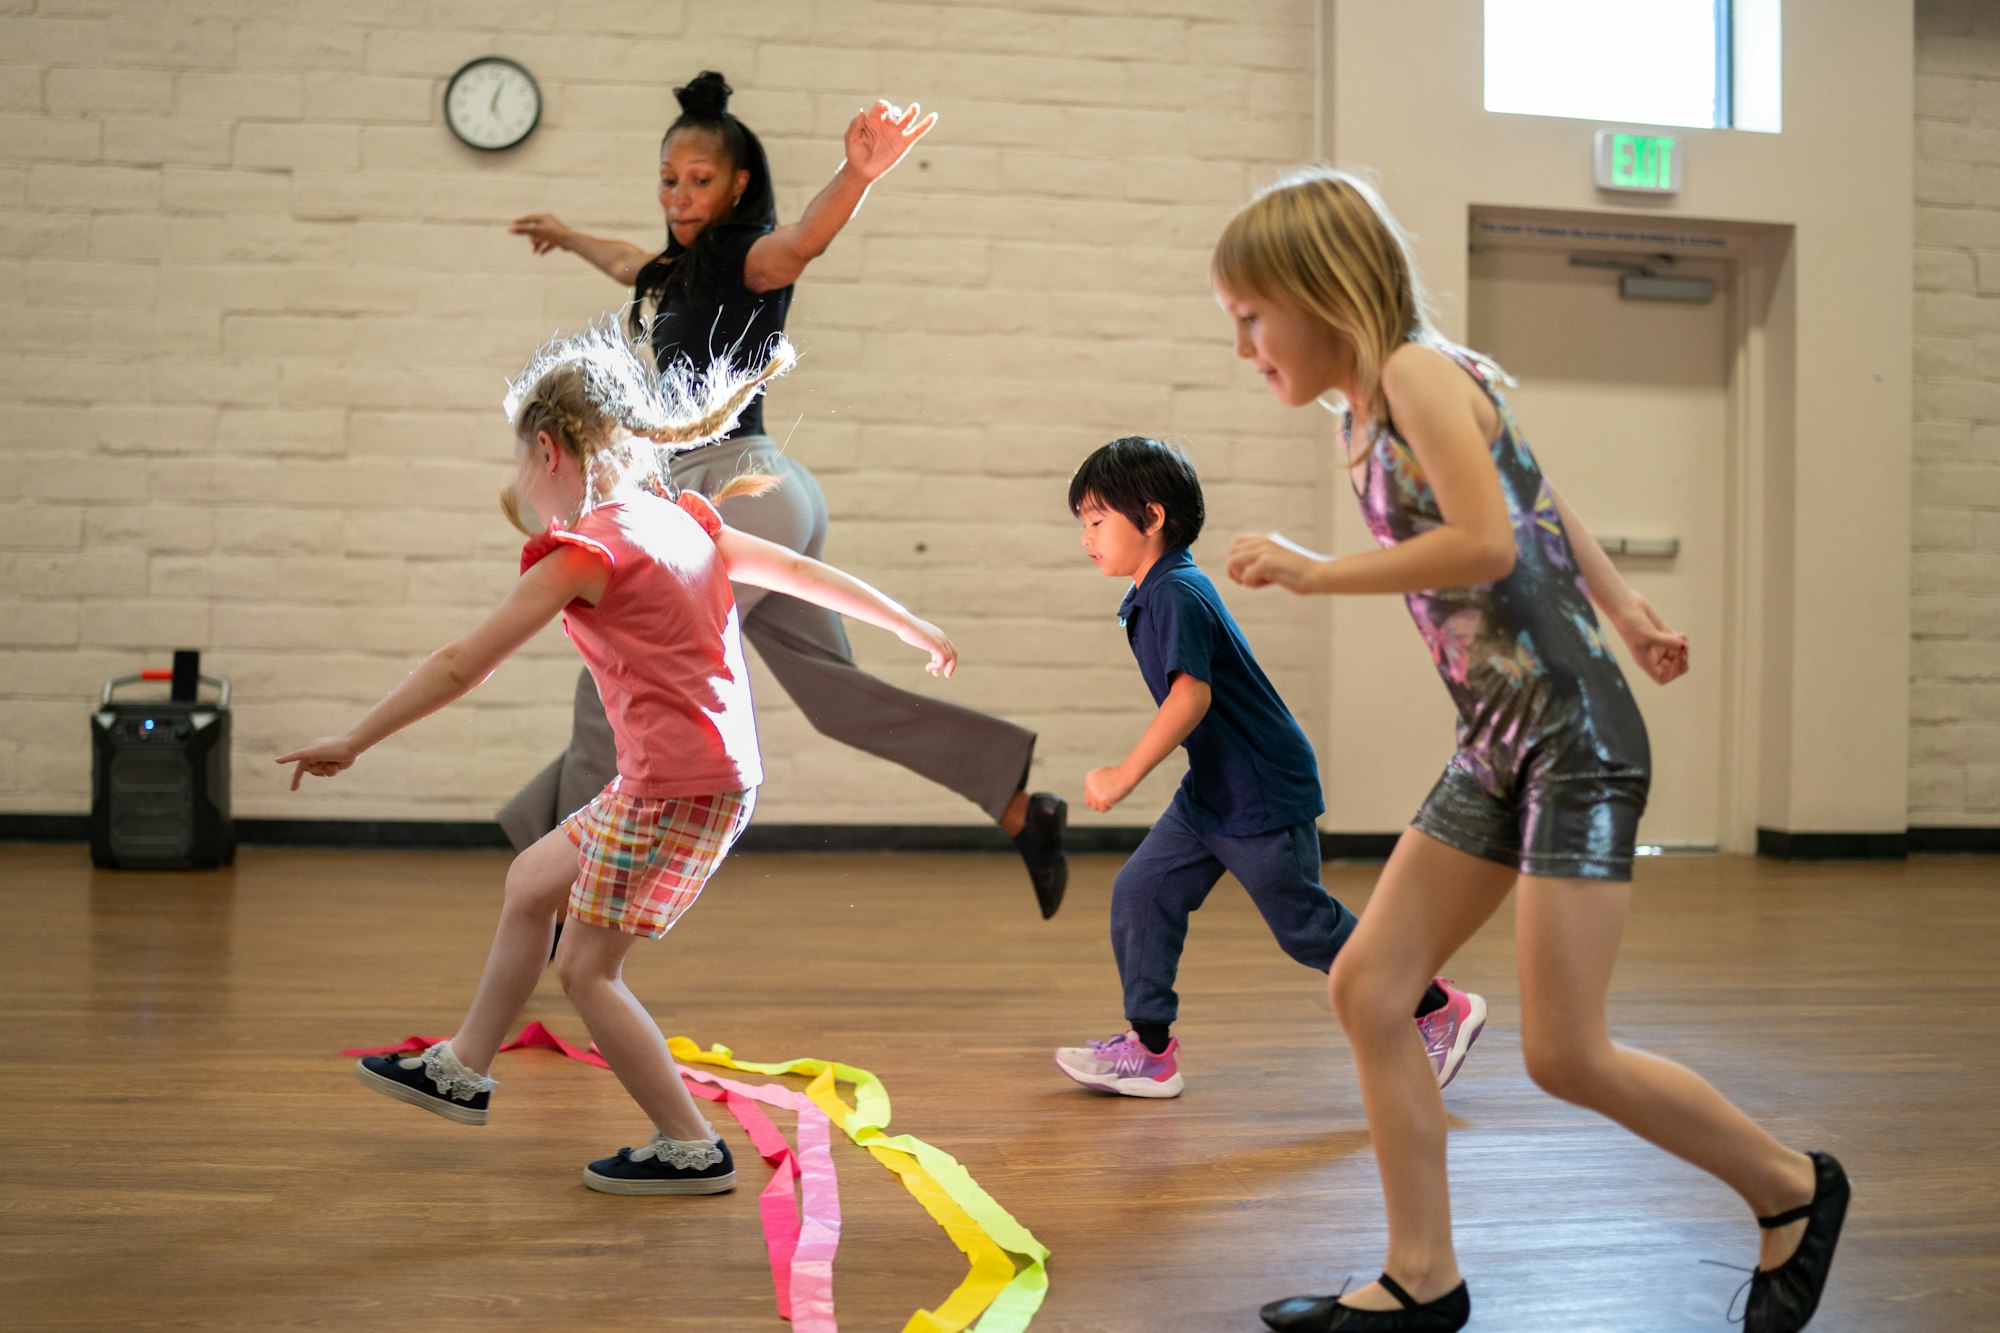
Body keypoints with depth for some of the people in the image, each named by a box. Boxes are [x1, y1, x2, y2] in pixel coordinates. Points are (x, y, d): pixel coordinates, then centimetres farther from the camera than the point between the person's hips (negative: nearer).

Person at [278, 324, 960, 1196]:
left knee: (585, 968, 3)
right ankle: (462, 1073, 34)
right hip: (722, 771, 9)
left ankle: (690, 1149, 10)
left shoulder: (585, 551, -13)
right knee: (532, 880, 21)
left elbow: (459, 667, -14)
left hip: (675, 786, -9)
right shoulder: (677, 517, 9)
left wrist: (352, 744, -7)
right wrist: (912, 627, 29)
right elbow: (801, 572, 18)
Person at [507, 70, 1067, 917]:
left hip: (740, 487, -9)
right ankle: (1022, 812, 8)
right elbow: (633, 266, 43)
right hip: (763, 498, 9)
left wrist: (859, 173, -52)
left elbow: (800, 242, -31)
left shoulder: (746, 258, -7)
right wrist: (567, 237, 60)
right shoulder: (687, 267, 19)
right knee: (835, 693, 8)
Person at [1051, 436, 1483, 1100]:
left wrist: (1124, 776, -32)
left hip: (1263, 795, -9)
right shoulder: (1154, 595, 9)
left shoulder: (1177, 595, -21)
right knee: (1140, 892, 3)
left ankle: (1439, 1009, 21)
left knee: (1306, 926, 4)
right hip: (1210, 793, 9)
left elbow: (1191, 697, -32)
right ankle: (1150, 1049, 11)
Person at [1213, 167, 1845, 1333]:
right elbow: (1536, 491, 24)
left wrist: (1314, 572, -17)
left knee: (1565, 1052, -8)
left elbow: (1489, 543, -24)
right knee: (1369, 988, 3)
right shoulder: (1370, 412, 14)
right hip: (1497, 747, 9)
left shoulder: (1418, 372, -12)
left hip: (1574, 735, -9)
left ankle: (1791, 1190, 16)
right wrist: (1620, 604, 27)